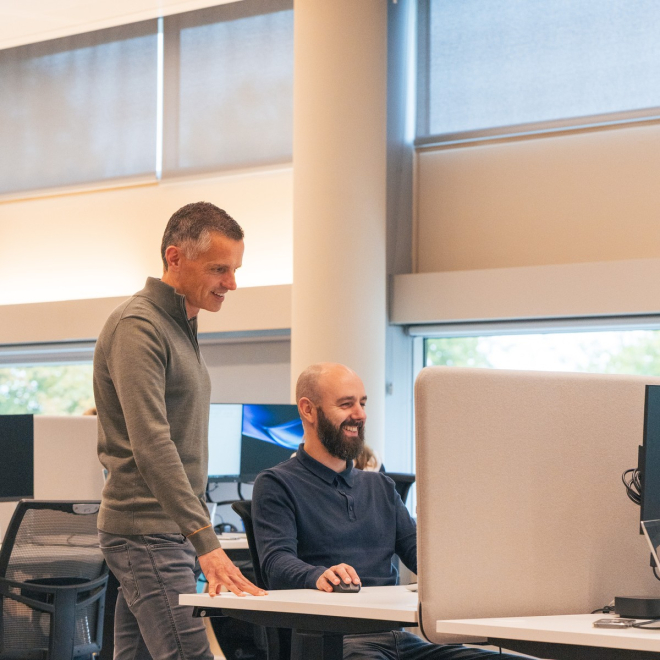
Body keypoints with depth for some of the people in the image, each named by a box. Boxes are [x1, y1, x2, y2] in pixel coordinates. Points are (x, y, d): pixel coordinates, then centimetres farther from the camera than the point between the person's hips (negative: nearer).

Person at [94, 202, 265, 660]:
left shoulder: (182, 326, 19)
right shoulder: (137, 326, -13)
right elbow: (151, 445, -24)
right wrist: (206, 542, -31)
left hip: (174, 532, 9)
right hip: (147, 531, -9)